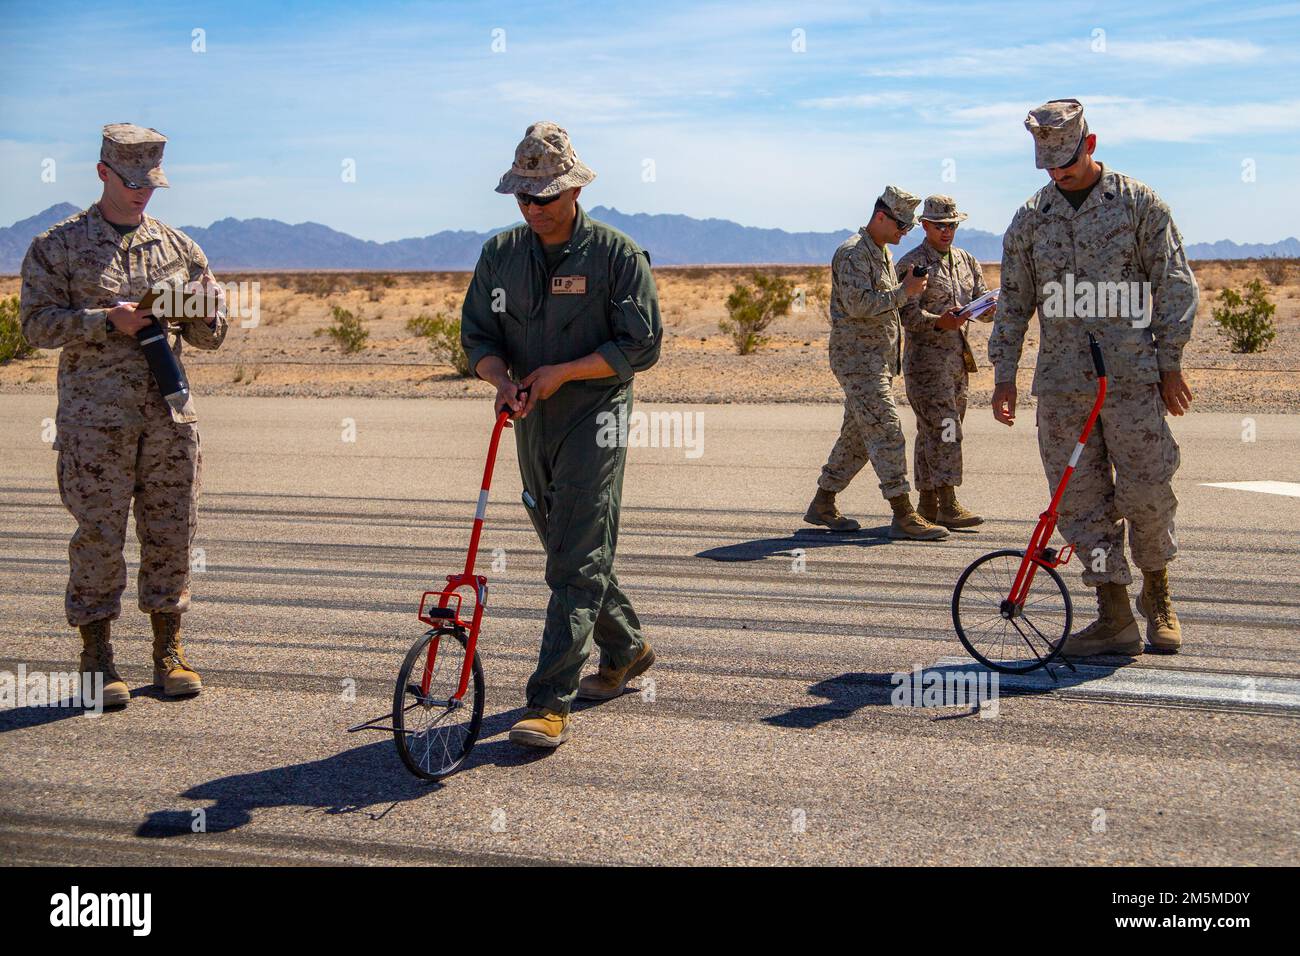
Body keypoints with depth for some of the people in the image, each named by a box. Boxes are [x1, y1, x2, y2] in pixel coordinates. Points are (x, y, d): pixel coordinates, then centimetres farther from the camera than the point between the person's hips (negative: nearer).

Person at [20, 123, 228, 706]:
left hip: (170, 416, 3)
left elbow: (209, 337, 16)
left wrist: (206, 317, -7)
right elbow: (38, 324, -4)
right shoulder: (57, 246, 5)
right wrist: (107, 320, -16)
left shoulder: (177, 246, 15)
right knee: (98, 537, -2)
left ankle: (168, 654, 15)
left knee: (171, 533, 5)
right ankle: (96, 659, 8)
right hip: (95, 417, -3)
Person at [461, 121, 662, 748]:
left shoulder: (617, 255, -7)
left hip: (594, 420, -6)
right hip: (532, 425, 6)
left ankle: (550, 703, -12)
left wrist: (562, 372, -18)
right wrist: (503, 379, -16)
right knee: (566, 551, 16)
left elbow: (641, 345, -10)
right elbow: (477, 335, 6)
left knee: (577, 562, -11)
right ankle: (626, 651, 37)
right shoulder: (500, 254, 7)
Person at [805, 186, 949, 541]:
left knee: (857, 435, 12)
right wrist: (904, 291, -21)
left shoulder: (881, 252, 19)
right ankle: (903, 515, -13)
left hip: (878, 358, 10)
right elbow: (858, 304, -23)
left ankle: (822, 505, 20)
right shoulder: (853, 253, -13)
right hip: (858, 356, -10)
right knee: (887, 432, -13)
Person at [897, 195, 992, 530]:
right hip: (926, 359, -7)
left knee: (932, 432, 10)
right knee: (943, 429, -13)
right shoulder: (912, 264, -5)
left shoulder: (967, 262, 17)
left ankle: (927, 502, 15)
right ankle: (947, 505, -15)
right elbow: (908, 315, -13)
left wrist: (990, 309, -10)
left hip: (958, 359, 7)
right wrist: (939, 322, -30)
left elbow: (982, 303, 14)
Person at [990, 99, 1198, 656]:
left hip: (1132, 376, -3)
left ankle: (1157, 597, 22)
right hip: (1060, 381, 3)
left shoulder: (1138, 203, 3)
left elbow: (1174, 283, 3)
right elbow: (1013, 302, 15)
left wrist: (1170, 363, -2)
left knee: (1146, 491, -3)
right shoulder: (1029, 218, 12)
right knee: (1080, 498, 1)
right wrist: (1004, 375, 8)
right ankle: (1115, 619, 8)